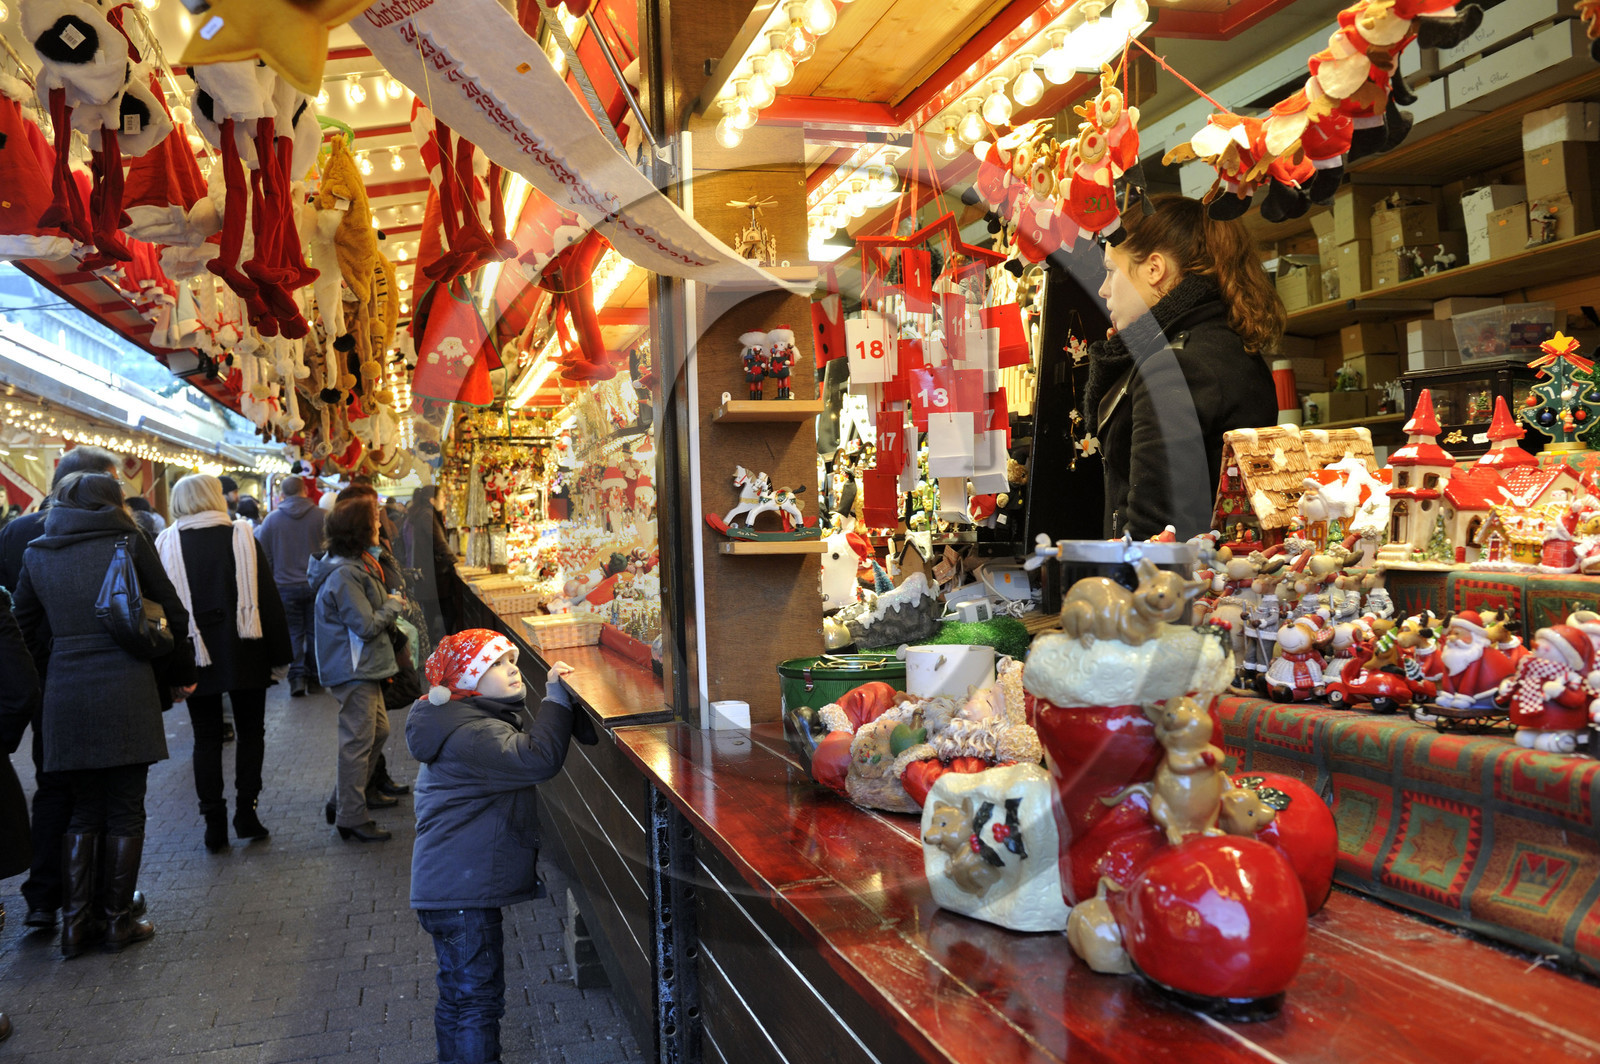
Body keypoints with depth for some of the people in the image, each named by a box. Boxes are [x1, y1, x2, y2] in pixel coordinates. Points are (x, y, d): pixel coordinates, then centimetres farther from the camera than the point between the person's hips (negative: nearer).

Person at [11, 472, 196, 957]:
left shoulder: (36, 554, 8)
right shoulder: (129, 543, -2)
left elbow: (26, 627, 12)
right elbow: (172, 613, 1)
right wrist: (179, 674, 13)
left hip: (65, 695, 4)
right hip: (127, 692, -3)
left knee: (83, 811, 15)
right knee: (125, 812, 7)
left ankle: (76, 922, 16)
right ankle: (118, 920, 13)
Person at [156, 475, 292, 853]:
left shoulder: (166, 545, -1)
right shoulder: (242, 538, -4)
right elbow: (268, 599, -4)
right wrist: (279, 652, 2)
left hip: (195, 656, 1)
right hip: (244, 652, -1)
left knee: (207, 736, 9)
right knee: (250, 731, 12)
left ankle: (214, 821, 9)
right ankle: (246, 812, 9)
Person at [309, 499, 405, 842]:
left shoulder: (355, 565, 11)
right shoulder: (344, 576, -22)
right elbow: (367, 626, -23)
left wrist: (387, 606, 4)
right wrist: (392, 605, -9)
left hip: (365, 667, 11)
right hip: (354, 670, -11)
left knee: (379, 730, 17)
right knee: (358, 741, -2)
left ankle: (342, 801, 27)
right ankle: (351, 817, 9)